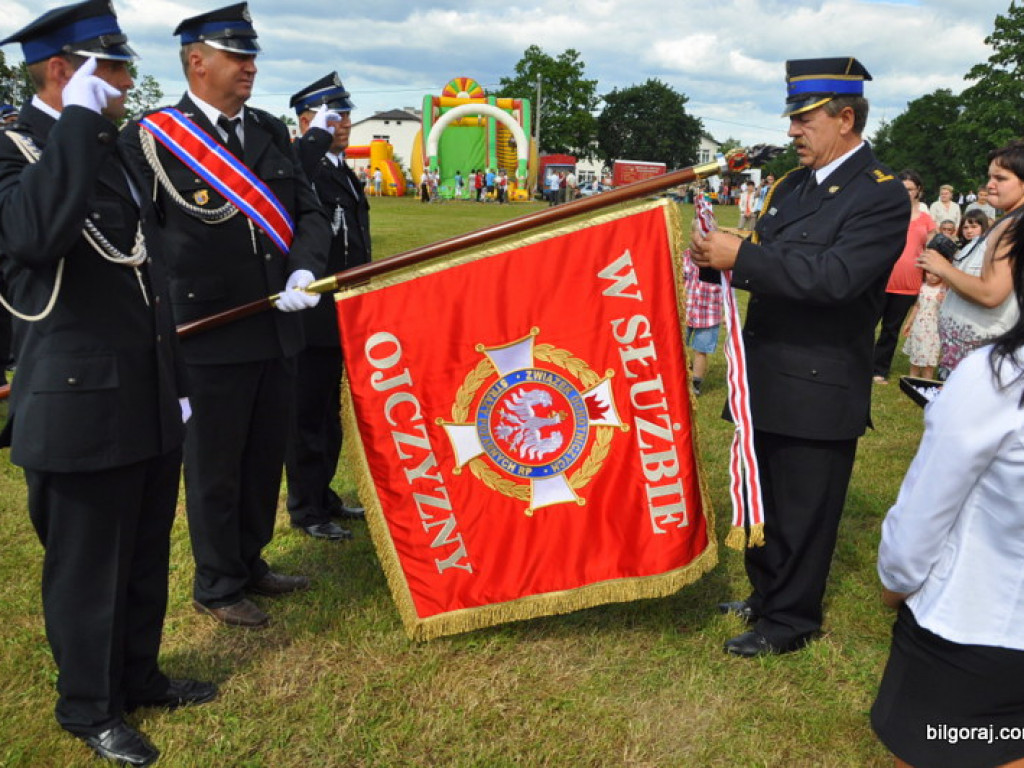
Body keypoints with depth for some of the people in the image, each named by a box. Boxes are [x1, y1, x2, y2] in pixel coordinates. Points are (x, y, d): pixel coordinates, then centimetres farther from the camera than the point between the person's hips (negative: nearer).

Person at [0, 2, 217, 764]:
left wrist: (174, 381, 20)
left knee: (146, 556, 19)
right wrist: (78, 121, -28)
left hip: (147, 400, 8)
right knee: (87, 565, 8)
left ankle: (139, 674, 38)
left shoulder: (108, 149, 14)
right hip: (81, 406, -8)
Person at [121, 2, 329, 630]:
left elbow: (309, 213, 9)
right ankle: (217, 586, 27)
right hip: (210, 338, -5)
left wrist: (305, 270, -9)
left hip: (278, 330, 6)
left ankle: (250, 563, 38)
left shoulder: (272, 132, 10)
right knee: (215, 467, 8)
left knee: (267, 459, 17)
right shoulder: (151, 137, -7)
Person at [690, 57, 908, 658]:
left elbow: (833, 278, -27)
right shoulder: (792, 186, 10)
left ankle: (791, 622, 24)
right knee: (765, 501, 20)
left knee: (803, 514, 7)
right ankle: (765, 596, 39)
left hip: (819, 389, -8)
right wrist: (719, 258, -7)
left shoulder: (882, 196, -15)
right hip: (769, 378, 8)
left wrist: (741, 256, -27)